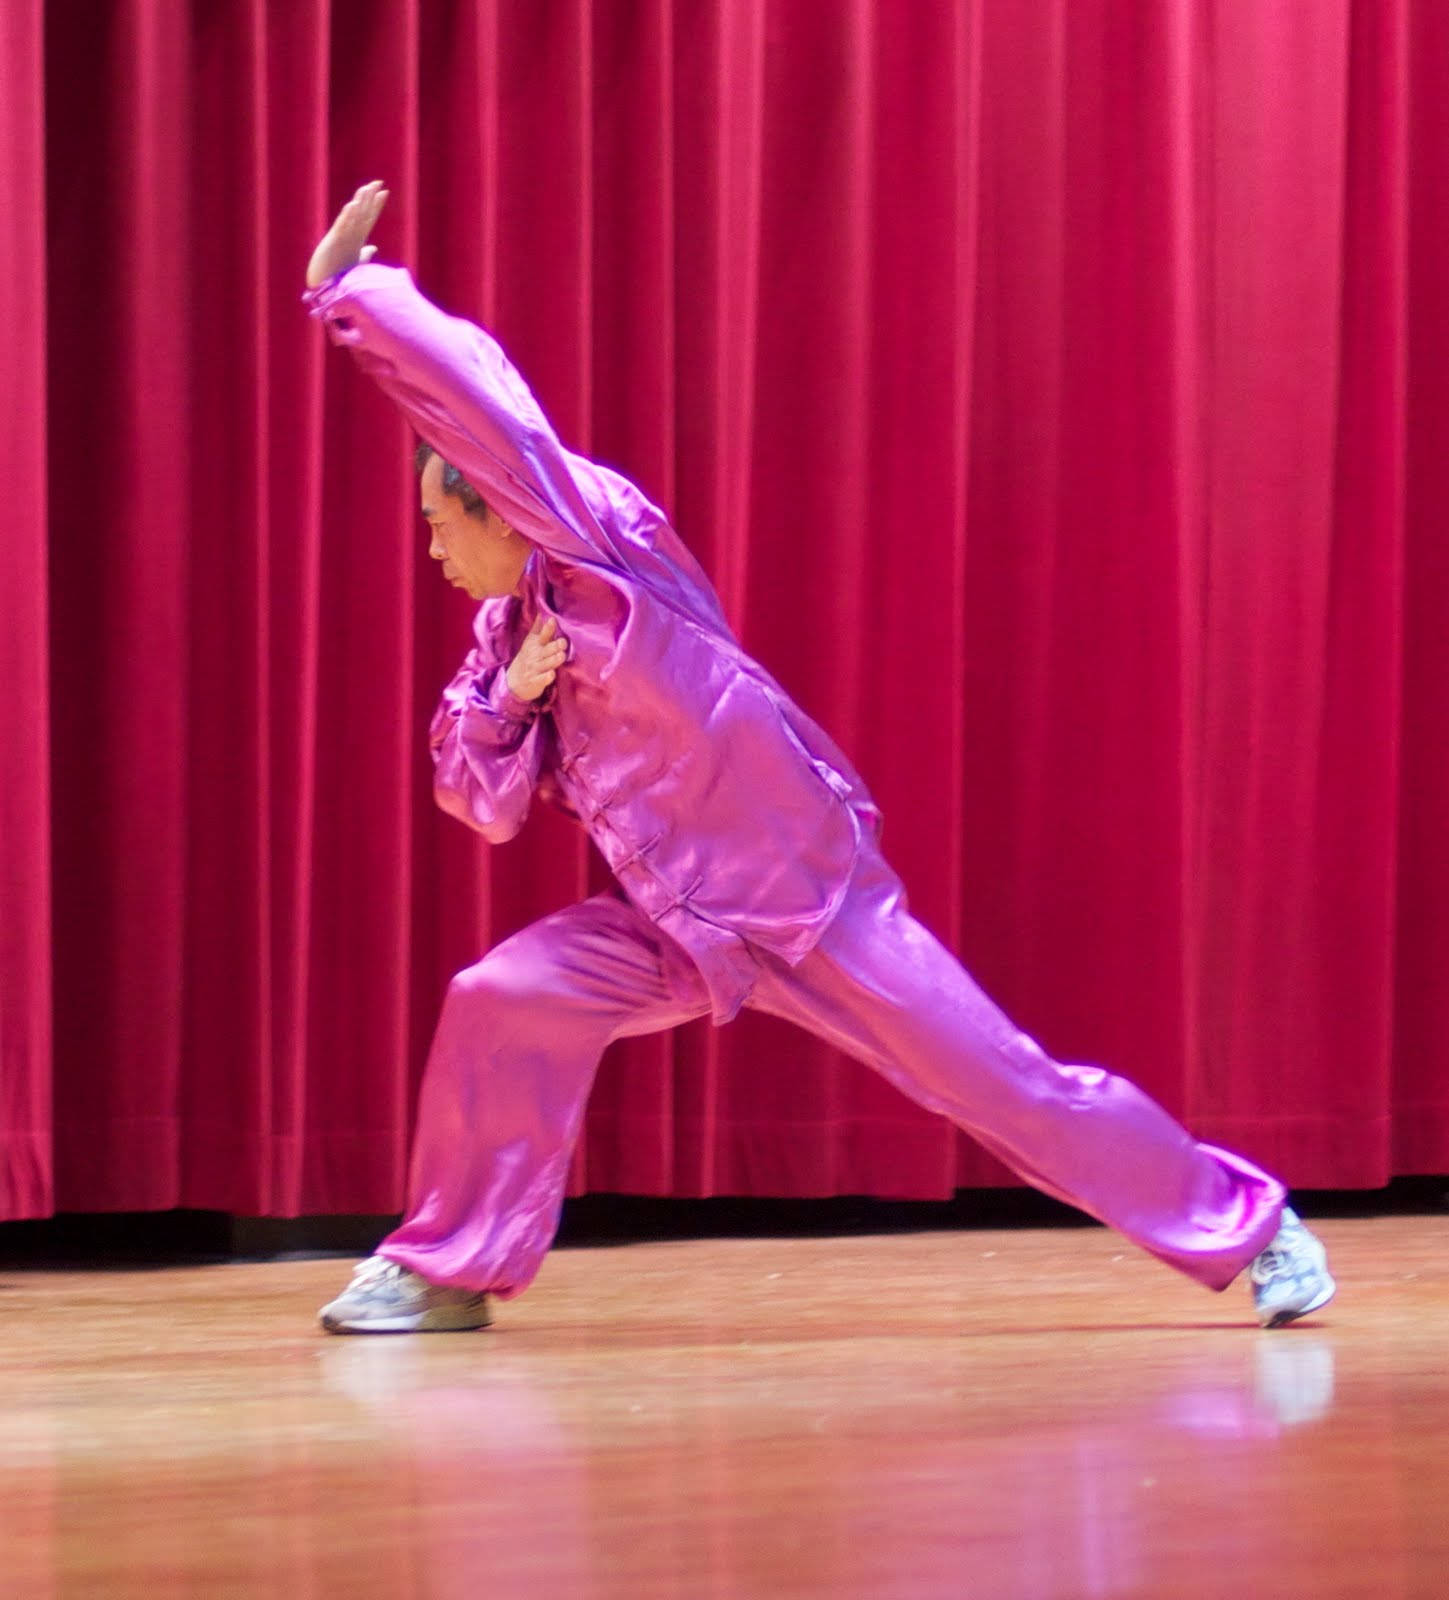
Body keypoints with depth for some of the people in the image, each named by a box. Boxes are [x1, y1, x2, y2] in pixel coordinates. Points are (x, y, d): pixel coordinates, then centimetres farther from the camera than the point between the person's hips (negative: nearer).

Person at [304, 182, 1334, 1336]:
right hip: (678, 921, 7)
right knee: (501, 1004, -9)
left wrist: (355, 289, -20)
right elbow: (485, 802, 7)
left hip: (809, 897, -7)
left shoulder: (607, 544, -16)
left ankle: (1254, 1228, 7)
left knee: (1003, 1081, -5)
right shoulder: (513, 625, 6)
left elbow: (490, 411, -27)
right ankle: (449, 1272, 4)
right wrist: (510, 695, -11)